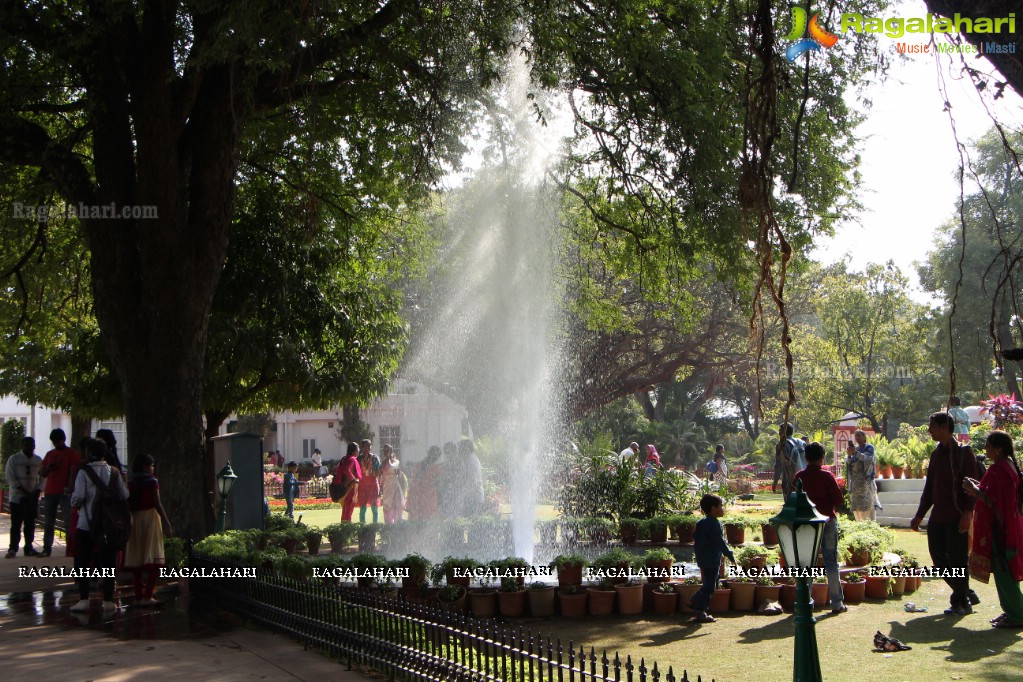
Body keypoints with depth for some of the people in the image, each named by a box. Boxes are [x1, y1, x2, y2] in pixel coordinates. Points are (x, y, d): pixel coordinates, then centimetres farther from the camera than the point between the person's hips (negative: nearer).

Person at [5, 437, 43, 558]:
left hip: (33, 496, 3)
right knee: (16, 523, -4)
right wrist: (23, 490, -14)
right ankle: (13, 548, -1)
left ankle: (29, 548, 13)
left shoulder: (38, 461, 9)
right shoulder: (14, 459, -1)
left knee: (30, 523, 6)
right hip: (17, 496, -3)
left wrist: (37, 491, -5)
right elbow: (10, 477, -7)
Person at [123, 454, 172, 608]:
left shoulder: (131, 484, 9)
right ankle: (147, 596, -16)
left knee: (136, 560, 8)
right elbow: (157, 504, -12)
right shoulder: (152, 482, -7)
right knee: (153, 560, -7)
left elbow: (128, 505, 7)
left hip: (134, 520, 6)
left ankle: (138, 597, 10)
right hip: (150, 518, -6)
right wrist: (167, 523, -10)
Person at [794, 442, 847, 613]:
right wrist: (830, 508, 11)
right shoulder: (827, 476, -10)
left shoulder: (799, 477, -2)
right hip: (827, 521, -2)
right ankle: (836, 603, 4)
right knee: (831, 562, 3)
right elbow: (838, 502, -9)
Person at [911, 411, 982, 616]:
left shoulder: (963, 452, -7)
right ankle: (966, 595, 22)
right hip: (938, 517, 8)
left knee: (957, 559, -3)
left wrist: (968, 513, -21)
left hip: (957, 517, -8)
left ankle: (961, 603, 8)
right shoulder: (936, 454, 15)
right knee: (939, 559, 8)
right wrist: (919, 515, 19)